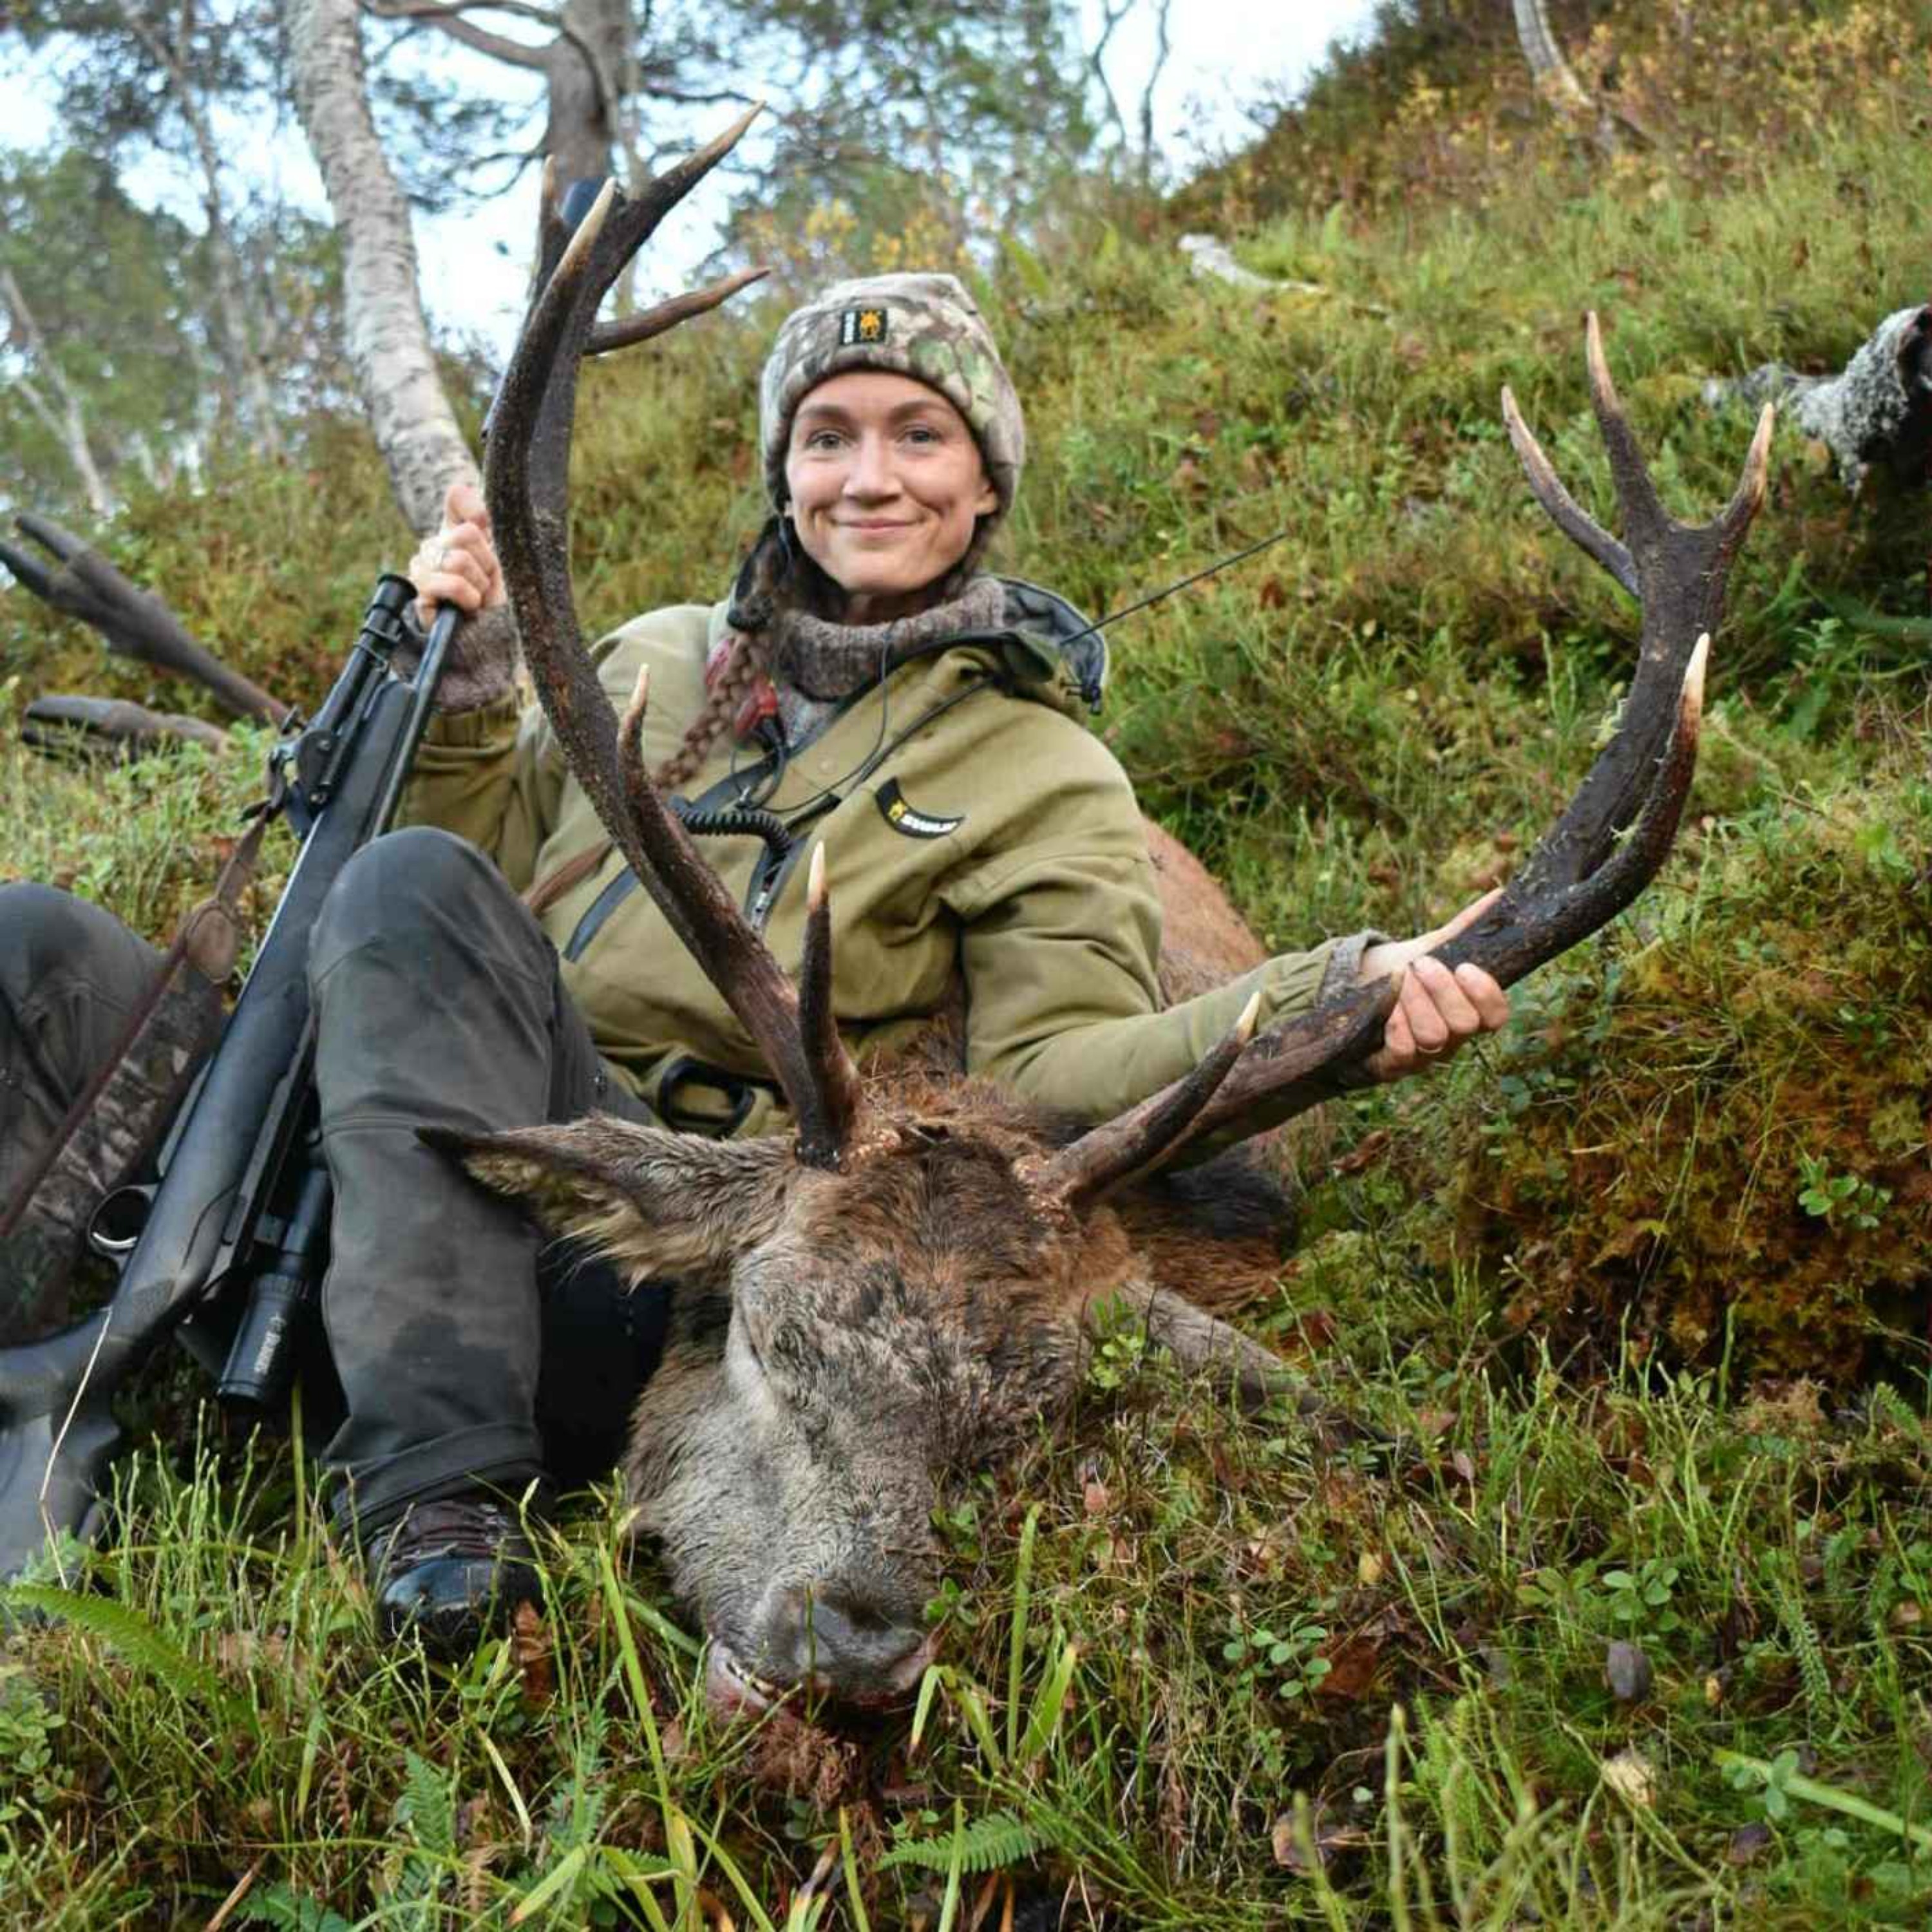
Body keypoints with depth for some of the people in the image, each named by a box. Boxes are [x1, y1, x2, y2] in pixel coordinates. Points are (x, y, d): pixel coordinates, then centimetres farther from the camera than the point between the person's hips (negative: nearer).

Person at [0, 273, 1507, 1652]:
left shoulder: (1043, 777, 8)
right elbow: (482, 873, 24)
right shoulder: (661, 661, 21)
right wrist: (468, 683, 9)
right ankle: (438, 1478, -33)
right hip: (446, 1205, 5)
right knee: (418, 880, -26)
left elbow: (1056, 1071, -5)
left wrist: (1325, 1001, -21)